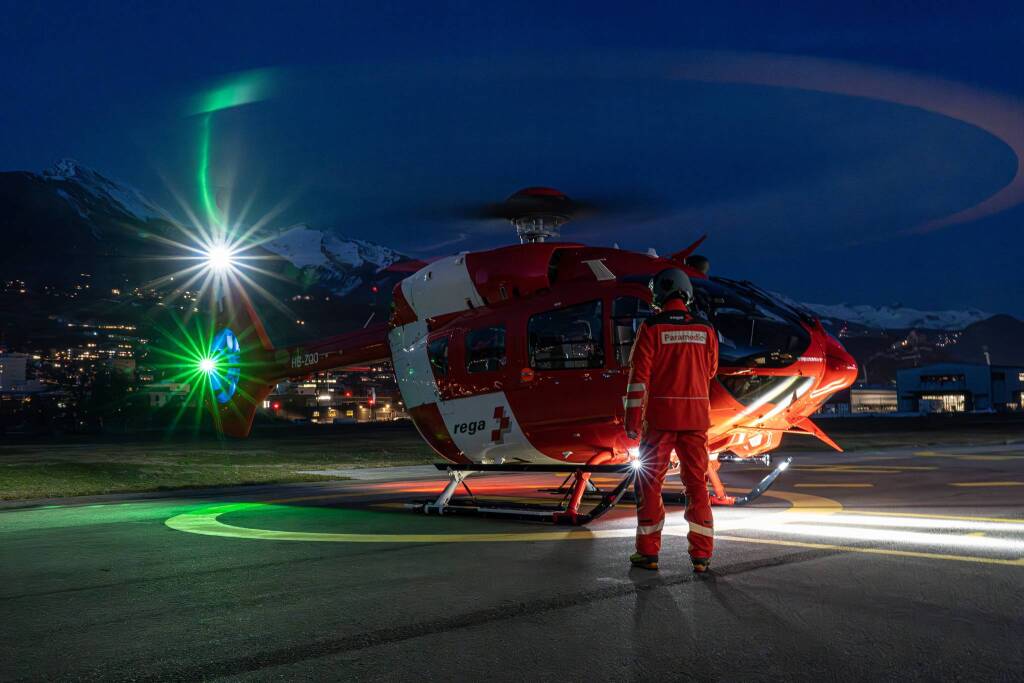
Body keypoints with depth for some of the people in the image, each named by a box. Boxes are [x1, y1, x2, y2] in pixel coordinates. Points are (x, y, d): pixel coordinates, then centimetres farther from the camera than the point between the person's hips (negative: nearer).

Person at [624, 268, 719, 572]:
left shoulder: (651, 328, -7)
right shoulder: (705, 330, 3)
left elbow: (639, 376, -10)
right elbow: (710, 372, 15)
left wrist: (632, 421, -7)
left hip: (660, 415, -3)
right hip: (696, 416, 3)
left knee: (649, 482, 8)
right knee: (697, 484, 10)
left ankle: (648, 552, 11)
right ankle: (702, 555, 11)